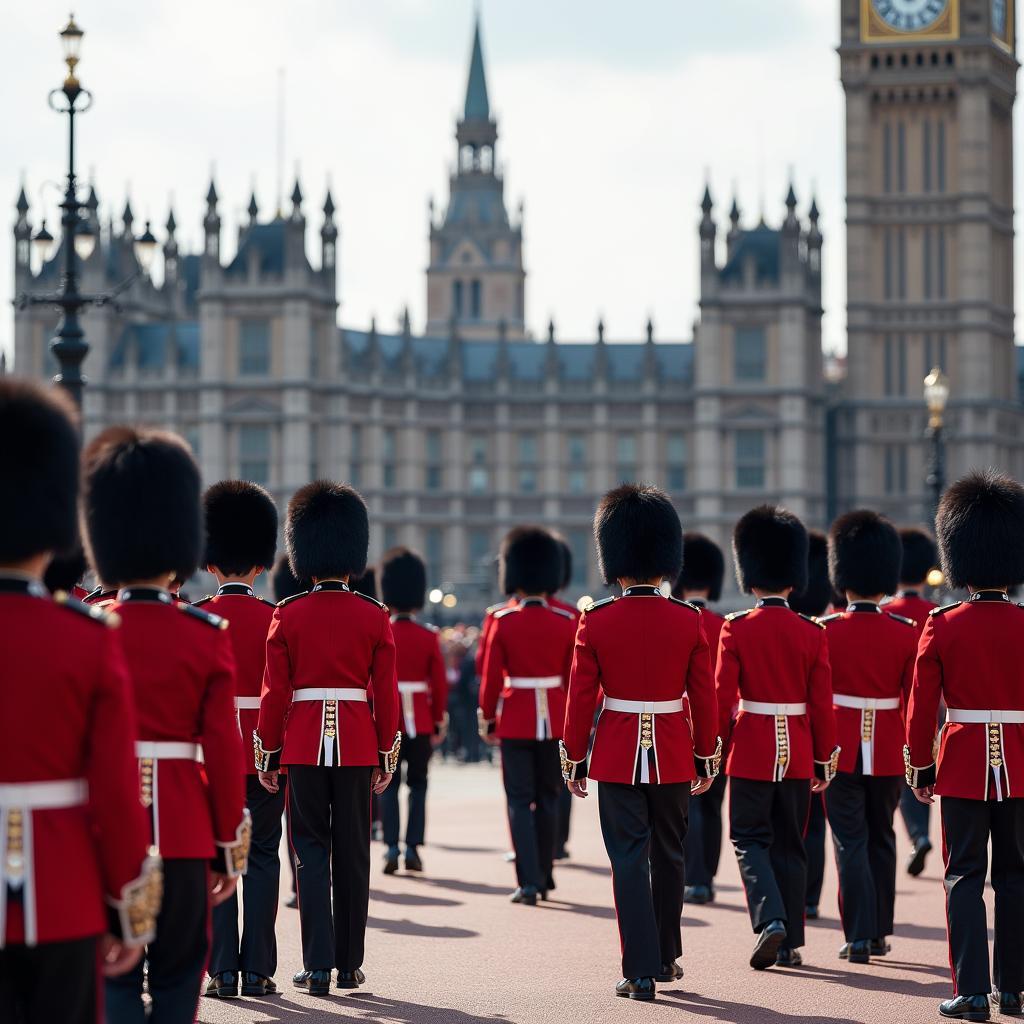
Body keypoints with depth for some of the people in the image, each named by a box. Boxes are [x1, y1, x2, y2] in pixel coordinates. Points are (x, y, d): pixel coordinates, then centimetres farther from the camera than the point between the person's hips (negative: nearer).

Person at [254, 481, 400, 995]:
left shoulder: (288, 615, -3)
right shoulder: (374, 616, -1)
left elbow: (275, 692, -4)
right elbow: (387, 693, 0)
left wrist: (268, 756, 4)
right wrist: (387, 757, 8)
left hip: (303, 744, -1)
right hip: (357, 744, 1)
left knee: (311, 851, 4)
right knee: (352, 854, 8)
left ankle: (318, 967, -2)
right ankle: (349, 965, 13)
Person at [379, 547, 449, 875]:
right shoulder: (429, 637, -3)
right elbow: (440, 684, -2)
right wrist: (440, 722, 8)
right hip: (421, 721, 0)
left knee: (388, 785, 5)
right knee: (418, 784, 8)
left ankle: (392, 848, -3)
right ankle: (413, 848, 2)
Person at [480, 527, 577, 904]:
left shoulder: (502, 621, -7)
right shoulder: (566, 622, -2)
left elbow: (491, 677, -6)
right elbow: (574, 678, 4)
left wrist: (487, 719, 5)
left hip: (516, 720, -2)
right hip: (554, 720, 2)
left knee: (520, 802, 0)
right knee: (547, 800, 13)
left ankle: (529, 883, -9)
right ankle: (543, 878, 20)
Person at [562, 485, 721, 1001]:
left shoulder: (596, 621, -7)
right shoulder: (689, 620, -4)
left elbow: (580, 697, -5)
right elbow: (705, 697, -1)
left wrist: (572, 759, 4)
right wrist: (707, 758, 9)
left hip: (616, 755, -1)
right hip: (673, 754, 2)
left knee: (629, 861, 0)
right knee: (668, 856, 16)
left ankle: (641, 972, -5)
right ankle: (666, 957, 28)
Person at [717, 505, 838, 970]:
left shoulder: (736, 629, -7)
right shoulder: (812, 632, -1)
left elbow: (723, 697, -8)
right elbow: (822, 703, 0)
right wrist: (825, 760, 8)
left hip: (751, 748, -2)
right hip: (797, 751, 2)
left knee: (750, 839, 7)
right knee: (789, 845, 11)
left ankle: (770, 918, -16)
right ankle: (790, 944, 12)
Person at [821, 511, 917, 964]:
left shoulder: (826, 631, -7)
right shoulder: (906, 632, -4)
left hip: (840, 751, -2)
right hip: (888, 752, 2)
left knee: (850, 843, 2)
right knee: (881, 839, 16)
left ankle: (859, 937, -6)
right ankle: (880, 933, 21)